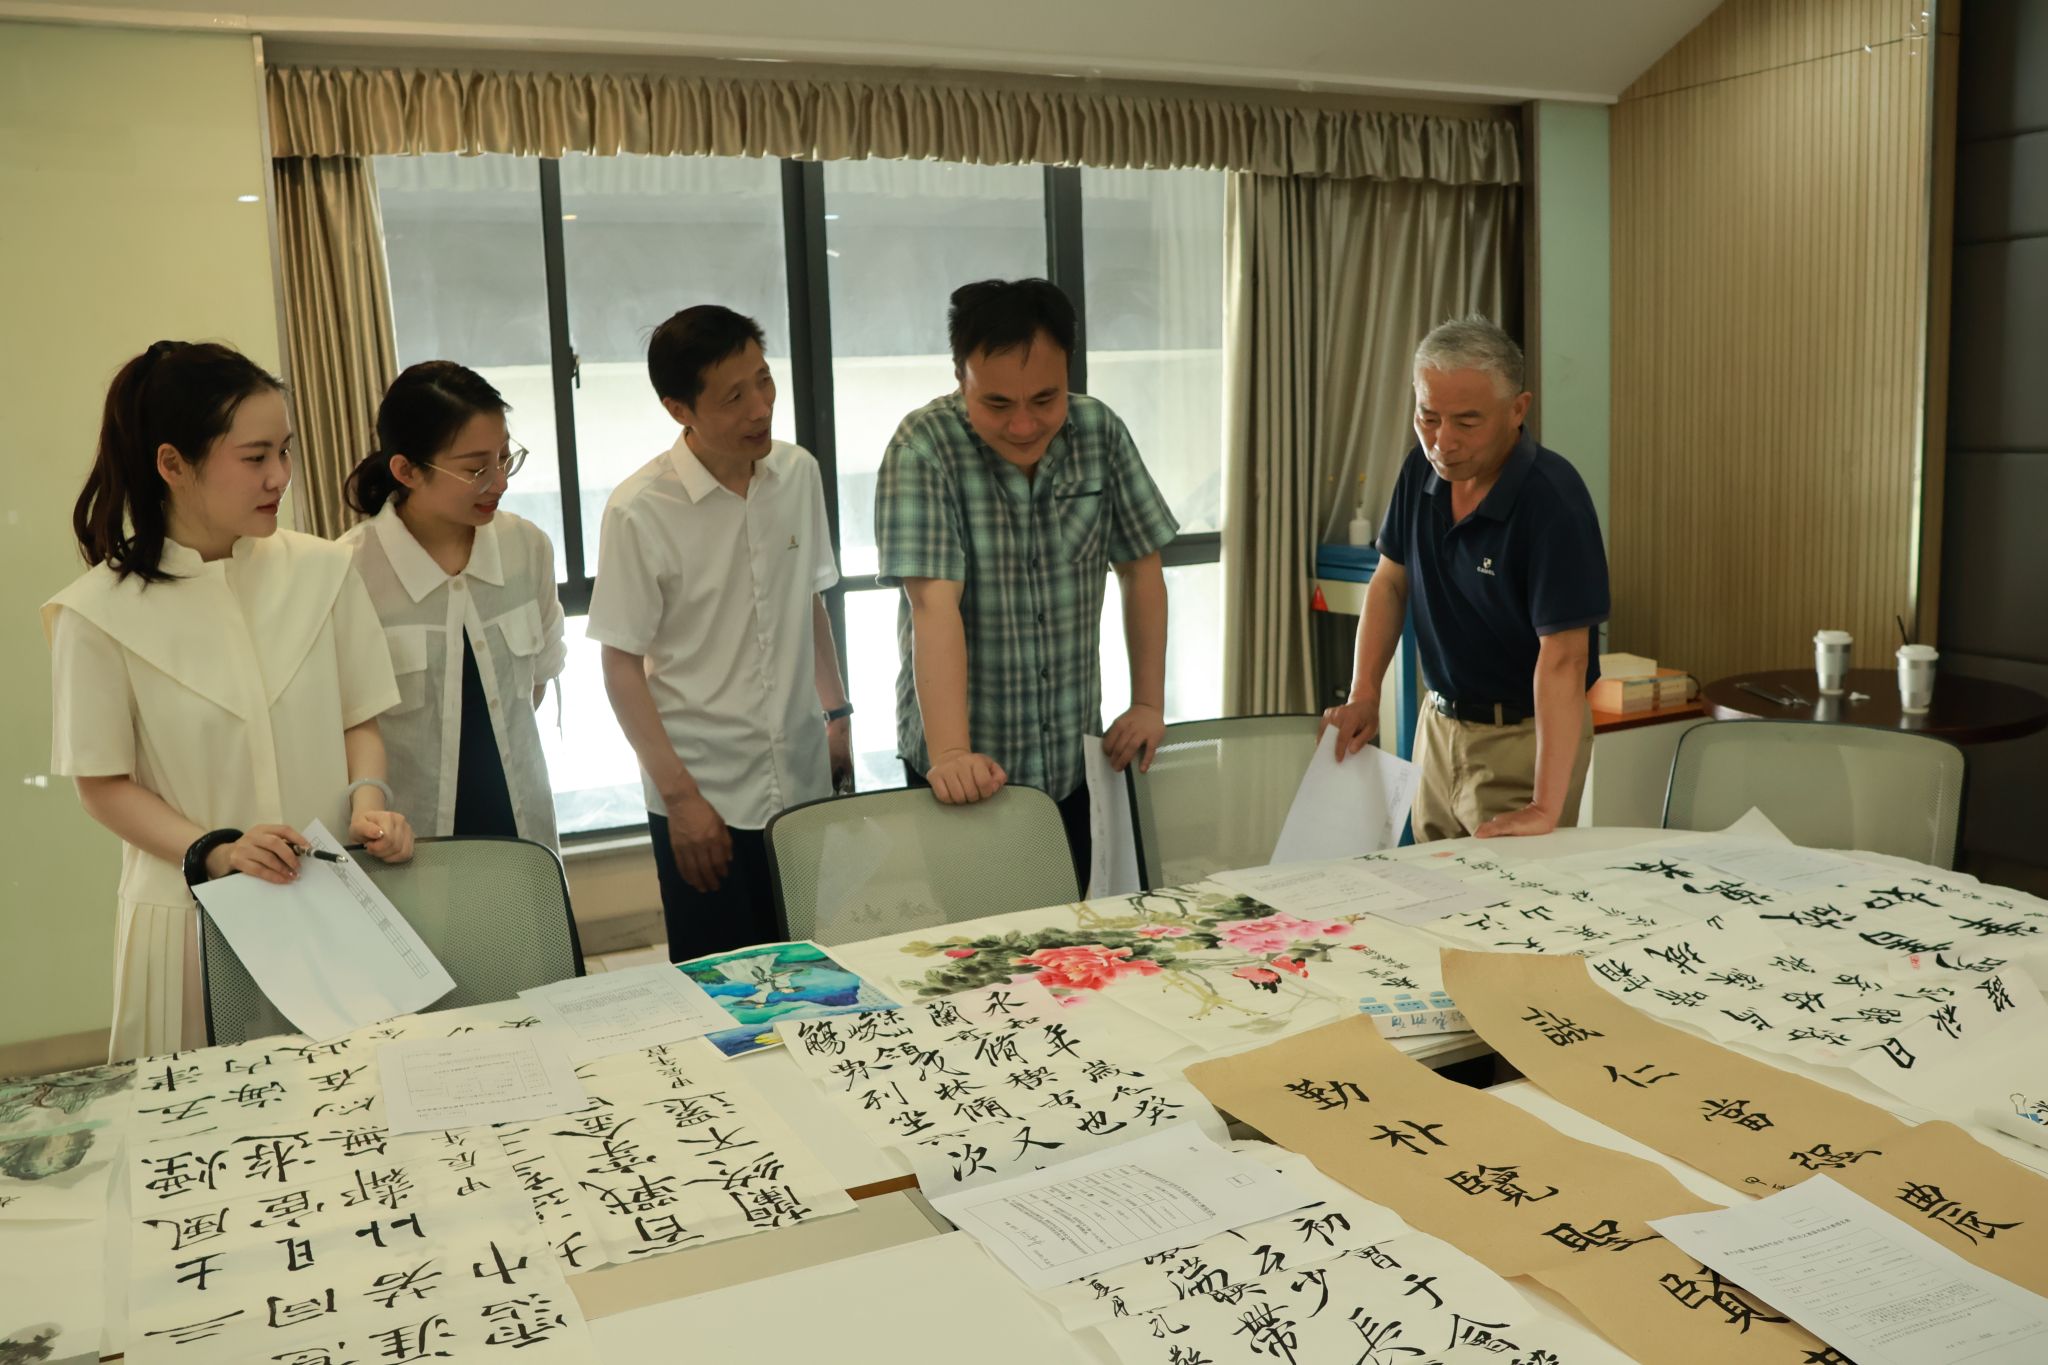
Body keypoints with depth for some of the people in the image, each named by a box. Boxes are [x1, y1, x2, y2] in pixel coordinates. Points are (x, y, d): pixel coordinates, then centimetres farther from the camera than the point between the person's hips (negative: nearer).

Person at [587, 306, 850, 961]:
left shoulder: (799, 474, 1)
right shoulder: (640, 510, -14)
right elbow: (622, 665, -9)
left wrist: (837, 715, 13)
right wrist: (679, 795, -11)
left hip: (806, 783, 4)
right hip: (703, 801, -4)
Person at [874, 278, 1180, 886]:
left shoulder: (1099, 432, -2)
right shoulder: (922, 448, -16)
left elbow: (1140, 568, 6)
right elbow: (934, 603, -25)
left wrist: (1149, 703, 3)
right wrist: (950, 755, -33)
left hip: (1071, 761, 4)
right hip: (966, 767, -4)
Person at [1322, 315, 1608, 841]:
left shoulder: (1552, 498, -24)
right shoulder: (1423, 468, -4)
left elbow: (1563, 656, -29)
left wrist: (1546, 808, -34)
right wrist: (1363, 693, -5)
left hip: (1524, 735, -6)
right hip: (1440, 722, 6)